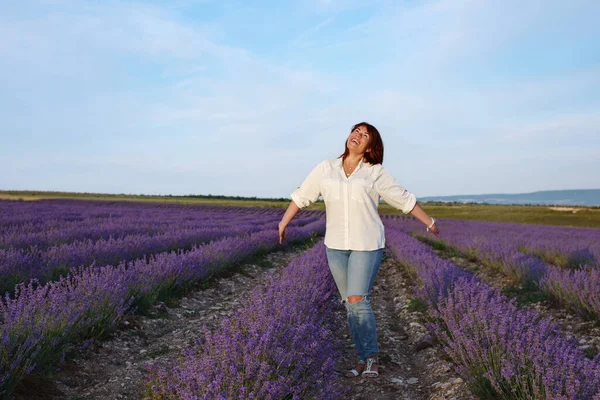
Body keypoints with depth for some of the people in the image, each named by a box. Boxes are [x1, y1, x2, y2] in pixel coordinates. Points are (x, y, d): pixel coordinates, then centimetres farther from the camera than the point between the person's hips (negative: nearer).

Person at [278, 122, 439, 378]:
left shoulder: (376, 173, -3)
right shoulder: (326, 168, 3)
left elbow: (404, 199, 3)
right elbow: (302, 195, 9)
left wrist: (429, 222, 11)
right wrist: (284, 222, 12)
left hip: (367, 244, -3)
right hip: (336, 245, 3)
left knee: (357, 301, -13)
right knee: (351, 304, 6)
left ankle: (370, 357, 5)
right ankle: (365, 359, 17)